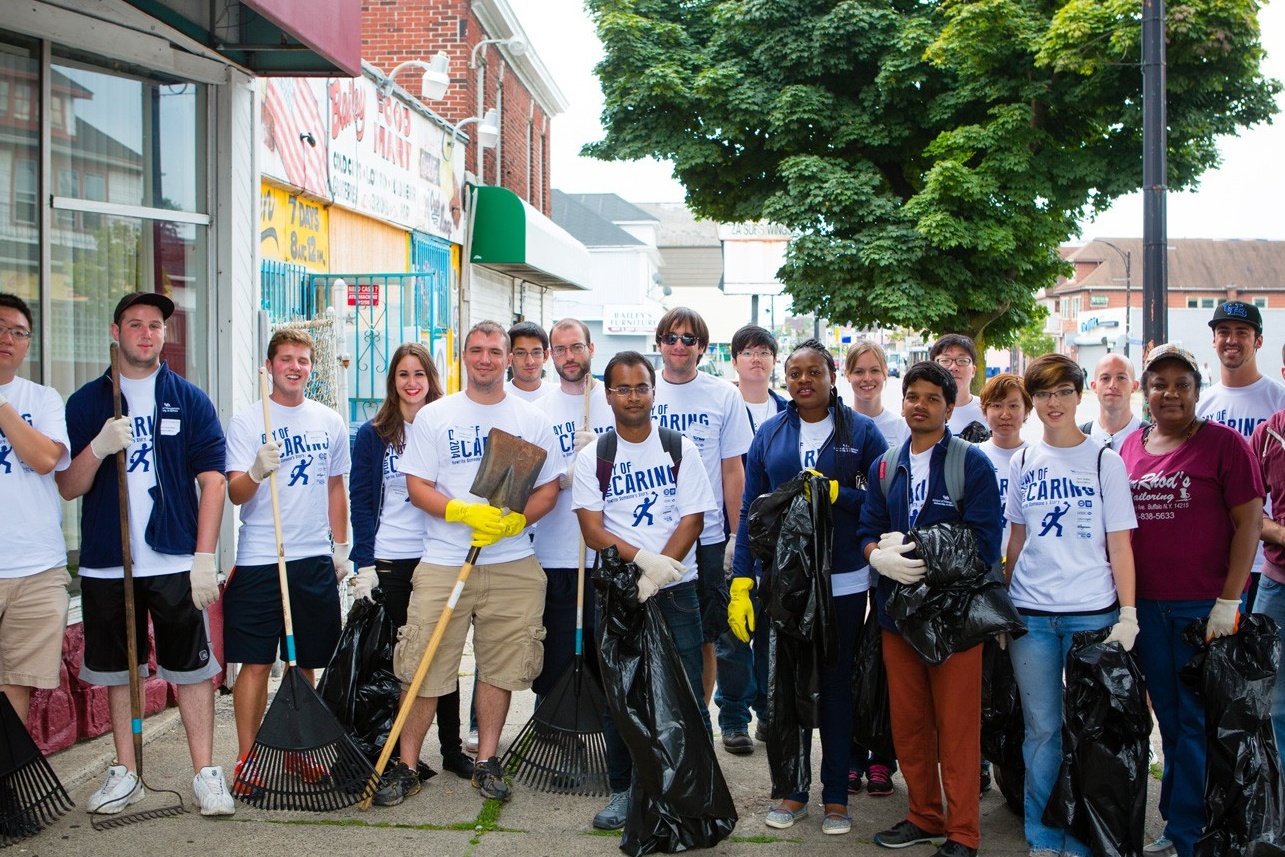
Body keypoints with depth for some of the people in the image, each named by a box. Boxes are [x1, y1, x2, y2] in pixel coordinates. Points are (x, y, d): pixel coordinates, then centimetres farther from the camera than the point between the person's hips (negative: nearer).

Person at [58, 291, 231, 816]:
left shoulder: (190, 400, 4)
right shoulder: (86, 403, 7)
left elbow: (212, 480, 0)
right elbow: (67, 488, 4)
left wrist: (205, 557, -7)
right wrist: (98, 448, -17)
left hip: (176, 562, -2)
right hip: (106, 562, 2)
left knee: (191, 667, 0)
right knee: (117, 668, 11)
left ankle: (205, 773, 8)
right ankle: (125, 773, 23)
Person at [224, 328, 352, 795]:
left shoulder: (330, 422, 9)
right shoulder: (247, 421, -2)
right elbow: (235, 493, -9)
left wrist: (341, 546, 16)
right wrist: (257, 471, -30)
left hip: (315, 559, 3)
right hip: (259, 560, -3)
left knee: (305, 663, 11)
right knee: (255, 663, -1)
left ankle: (298, 748, 24)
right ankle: (247, 756, 10)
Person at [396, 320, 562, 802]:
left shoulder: (532, 420, 8)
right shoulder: (434, 417, 4)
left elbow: (548, 490, 7)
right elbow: (417, 487, -1)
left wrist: (513, 521, -12)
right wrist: (465, 513, -18)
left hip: (513, 565, 2)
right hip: (443, 562, -1)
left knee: (500, 667, 7)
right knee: (425, 667, -1)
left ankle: (487, 762, 20)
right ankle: (406, 763, 11)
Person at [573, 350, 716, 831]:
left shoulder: (680, 449, 5)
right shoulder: (593, 457, 4)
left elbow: (692, 520, -2)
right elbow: (592, 530, -4)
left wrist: (660, 571, -15)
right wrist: (641, 557, -18)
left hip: (675, 591, 0)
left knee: (686, 694, -2)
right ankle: (622, 791, 17)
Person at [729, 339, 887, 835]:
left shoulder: (861, 431, 1)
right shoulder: (769, 434, 6)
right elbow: (750, 511, 5)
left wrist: (834, 492, -17)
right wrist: (740, 583, -1)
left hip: (843, 582, -2)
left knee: (836, 685, 7)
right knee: (788, 683, 8)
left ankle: (836, 796, 18)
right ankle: (793, 791, 21)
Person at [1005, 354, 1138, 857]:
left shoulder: (1104, 461, 0)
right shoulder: (1023, 463, 9)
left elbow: (1119, 545, -2)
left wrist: (1128, 614, -8)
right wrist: (1003, 603, 9)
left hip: (1091, 612, -2)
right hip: (1030, 615, 2)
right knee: (1041, 729, 5)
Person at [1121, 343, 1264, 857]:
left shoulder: (1223, 443, -5)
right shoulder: (1131, 448, 9)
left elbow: (1249, 522, -8)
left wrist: (1228, 602, -13)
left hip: (1205, 606, -5)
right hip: (1146, 606, 5)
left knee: (1197, 721, 1)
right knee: (1169, 719, 13)